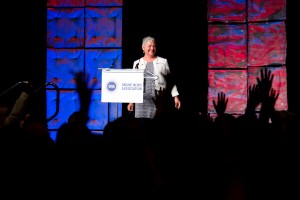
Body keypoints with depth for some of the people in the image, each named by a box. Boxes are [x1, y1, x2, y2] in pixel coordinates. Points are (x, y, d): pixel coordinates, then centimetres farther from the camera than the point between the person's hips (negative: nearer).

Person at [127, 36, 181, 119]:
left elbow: (170, 81, 10)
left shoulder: (163, 61, 11)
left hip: (159, 100, 0)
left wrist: (176, 97, 3)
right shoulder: (137, 63, 13)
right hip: (142, 99, 0)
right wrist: (131, 101, 10)